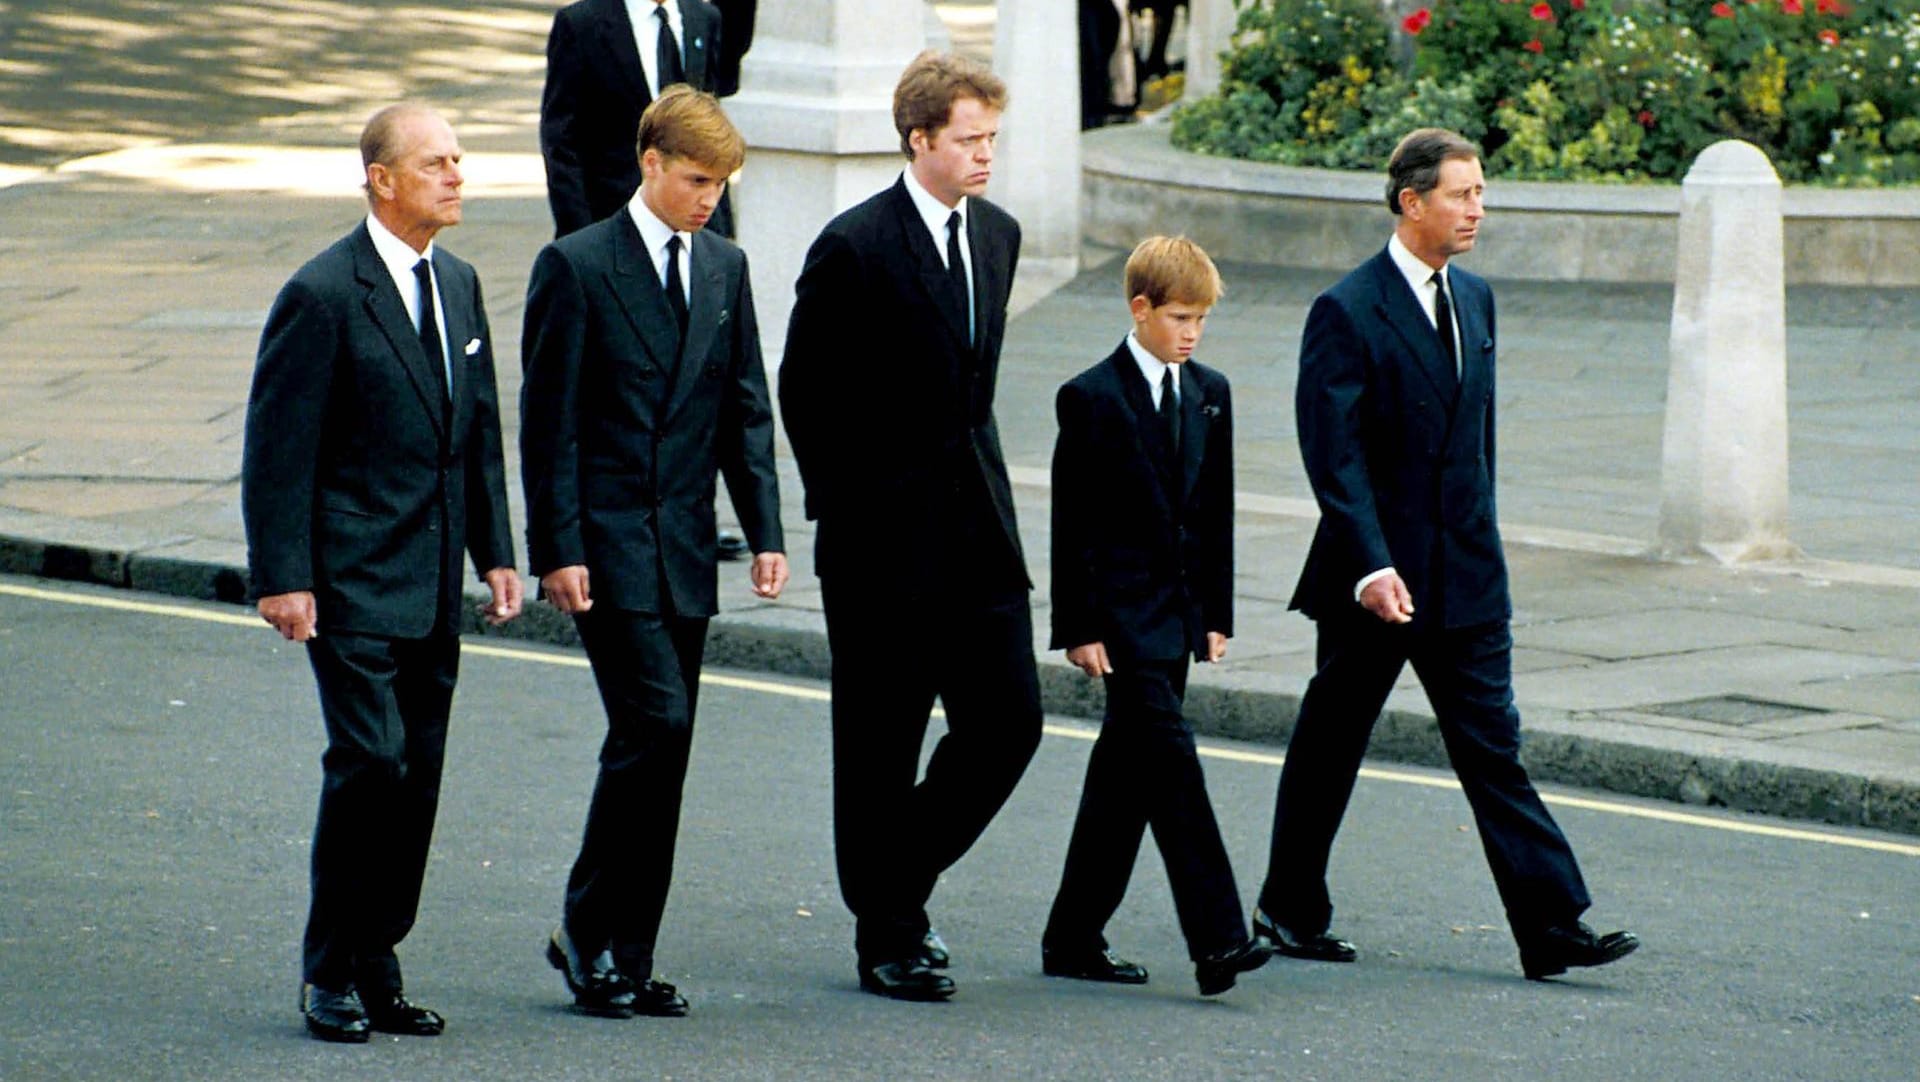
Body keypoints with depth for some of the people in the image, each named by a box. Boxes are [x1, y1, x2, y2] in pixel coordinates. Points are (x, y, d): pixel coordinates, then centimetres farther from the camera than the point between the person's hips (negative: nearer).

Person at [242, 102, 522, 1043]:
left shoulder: (457, 286, 12)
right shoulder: (322, 295, -11)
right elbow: (278, 449, -11)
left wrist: (494, 551, 13)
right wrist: (282, 577, -15)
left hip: (432, 591, 7)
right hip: (353, 583, -7)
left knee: (416, 775, 6)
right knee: (370, 760, -13)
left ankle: (375, 972, 14)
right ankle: (330, 974, -1)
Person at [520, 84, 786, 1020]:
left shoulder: (725, 269, 11)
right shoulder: (577, 267, -6)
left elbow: (745, 411, 14)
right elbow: (547, 422, -7)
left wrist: (765, 531, 4)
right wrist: (558, 549, -13)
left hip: (685, 550, 6)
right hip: (606, 546, -6)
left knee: (662, 751, 6)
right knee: (654, 724, -16)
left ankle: (625, 960, 12)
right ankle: (588, 933, -3)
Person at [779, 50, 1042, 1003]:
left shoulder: (996, 236, 9)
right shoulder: (854, 248, -12)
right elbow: (802, 390, -6)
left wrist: (976, 477, 14)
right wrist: (843, 507, -5)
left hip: (977, 529, 6)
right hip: (882, 539, -6)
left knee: (1007, 720, 2)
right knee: (881, 745, 2)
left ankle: (900, 877, 22)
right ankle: (888, 937, 12)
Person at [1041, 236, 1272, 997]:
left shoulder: (1210, 395, 11)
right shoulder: (1092, 398, -8)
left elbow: (1216, 511, 15)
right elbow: (1071, 524, -8)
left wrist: (1217, 613, 11)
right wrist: (1077, 627, -12)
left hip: (1179, 612, 6)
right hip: (1122, 611, -6)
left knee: (1125, 775, 9)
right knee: (1170, 761, -13)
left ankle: (1075, 939, 15)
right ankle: (1216, 940, -19)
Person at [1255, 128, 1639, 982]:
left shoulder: (1474, 300, 10)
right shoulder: (1347, 312, -12)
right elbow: (1333, 452, -18)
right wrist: (1371, 565, -25)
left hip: (1465, 577, 6)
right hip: (1375, 576, -6)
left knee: (1493, 746, 1)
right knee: (1329, 748, 8)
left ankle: (1550, 927, -5)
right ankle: (1291, 911, 23)